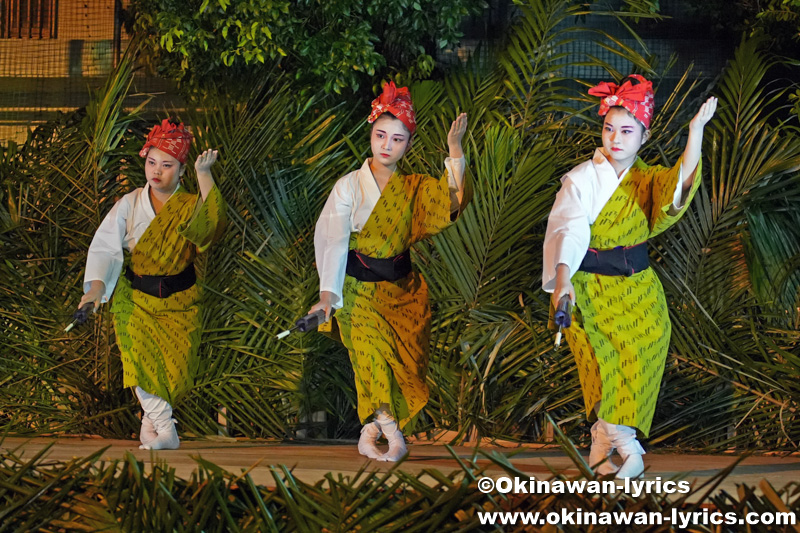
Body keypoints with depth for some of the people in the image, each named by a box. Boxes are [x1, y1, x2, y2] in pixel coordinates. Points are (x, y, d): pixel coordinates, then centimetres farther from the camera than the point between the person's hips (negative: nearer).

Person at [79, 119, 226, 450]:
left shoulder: (191, 206, -1)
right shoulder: (129, 205, 0)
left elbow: (212, 224, -25)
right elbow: (105, 246, -8)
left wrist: (204, 175, -28)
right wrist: (96, 286, -24)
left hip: (179, 302, 0)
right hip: (136, 298, 0)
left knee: (175, 367, -7)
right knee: (142, 357, -18)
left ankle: (152, 425, 13)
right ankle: (165, 432, -14)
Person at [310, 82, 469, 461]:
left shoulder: (414, 188, 8)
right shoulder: (349, 187, 0)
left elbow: (452, 202, -10)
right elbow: (334, 240, -8)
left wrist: (455, 151, -19)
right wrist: (327, 293, -19)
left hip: (401, 287, 3)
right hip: (358, 288, -3)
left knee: (405, 357, -10)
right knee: (371, 348, -22)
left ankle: (371, 431, -4)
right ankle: (390, 430, -19)